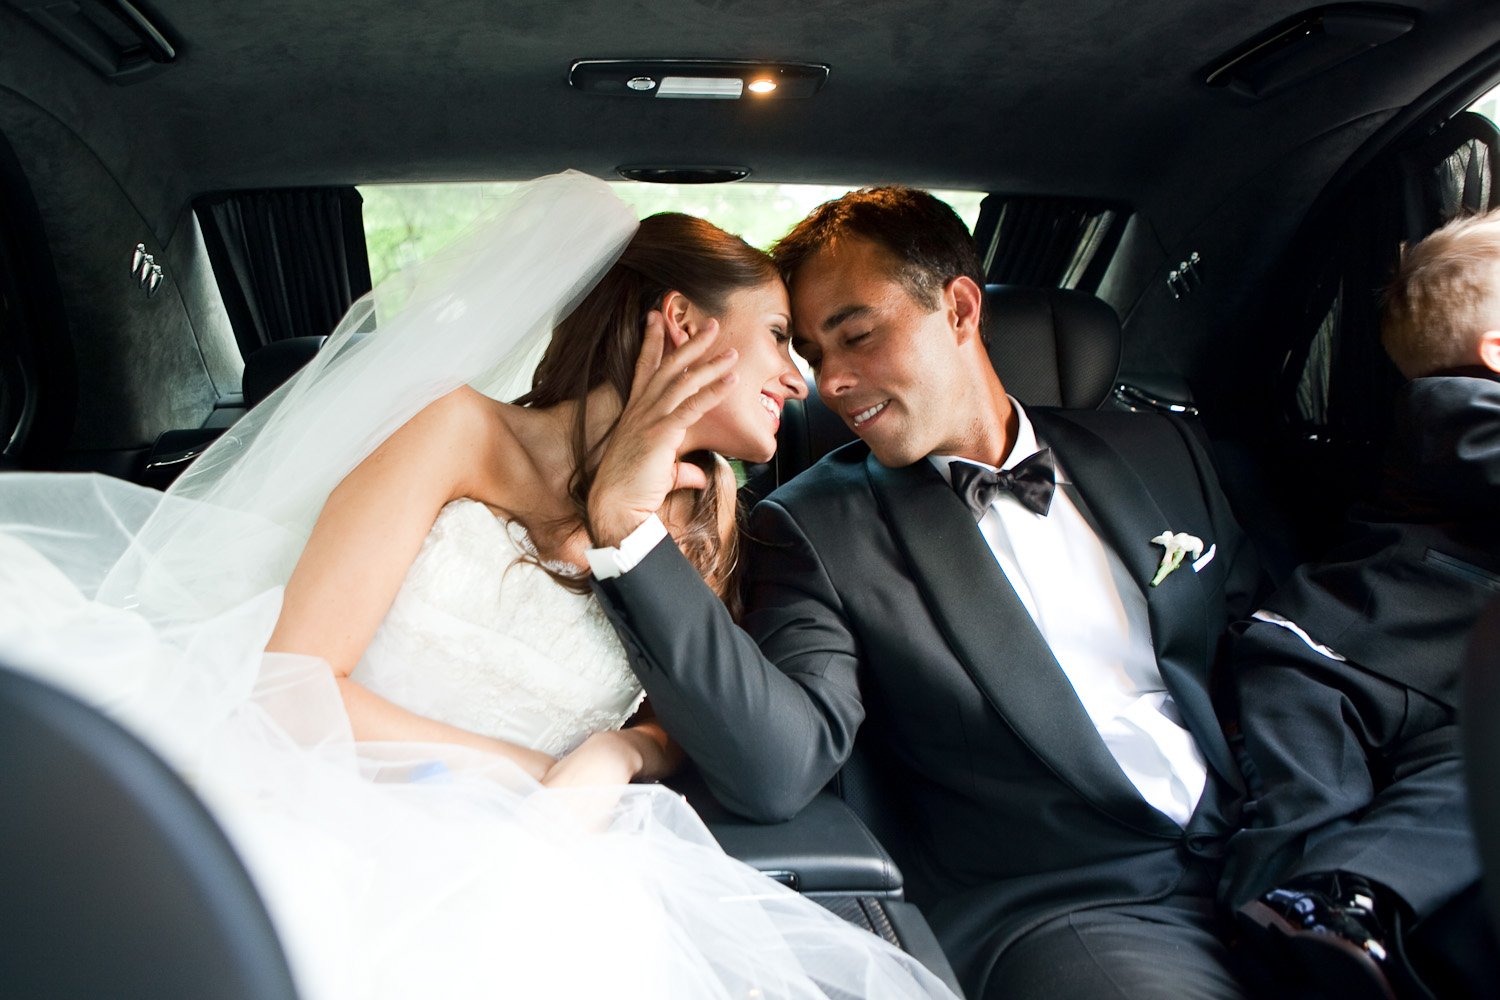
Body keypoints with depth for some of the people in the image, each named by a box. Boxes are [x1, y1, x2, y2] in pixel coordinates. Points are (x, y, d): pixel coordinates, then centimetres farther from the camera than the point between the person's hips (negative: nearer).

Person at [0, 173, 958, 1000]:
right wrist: (537, 774, -7)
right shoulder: (466, 431, -3)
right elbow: (294, 682, -9)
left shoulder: (699, 523, 12)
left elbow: (683, 728, 11)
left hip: (484, 877, 4)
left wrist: (617, 756, -12)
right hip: (309, 823, -3)